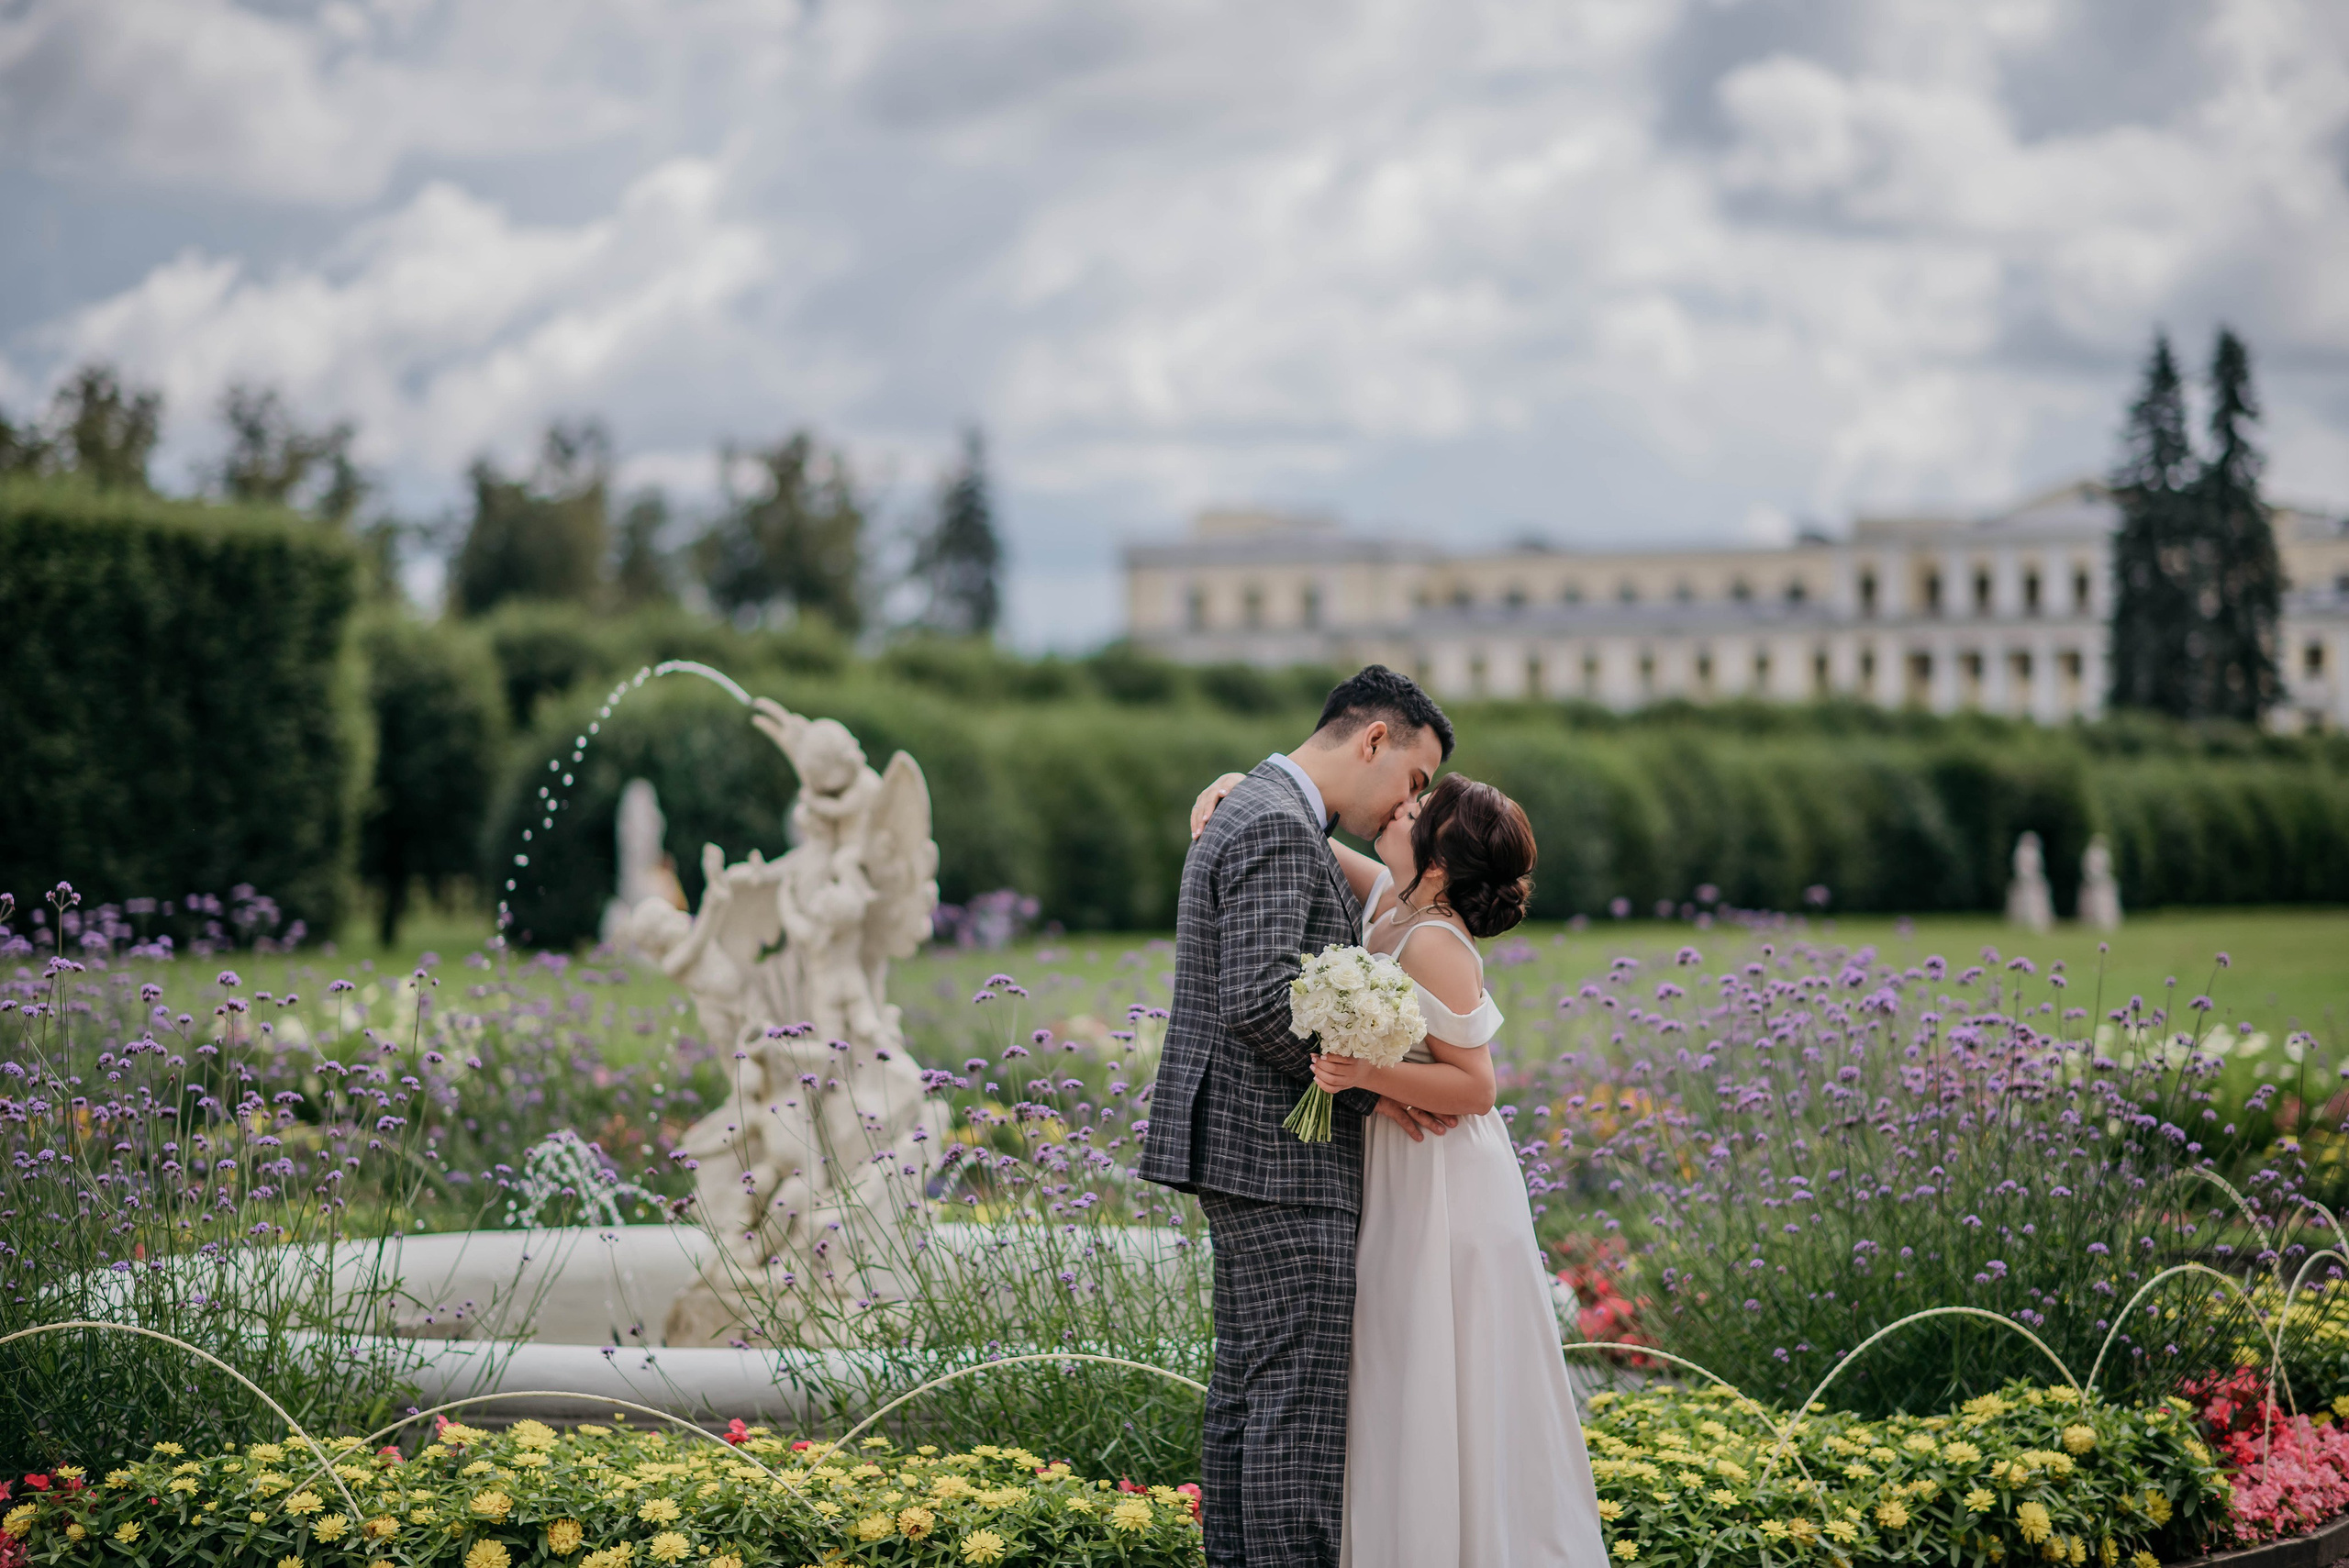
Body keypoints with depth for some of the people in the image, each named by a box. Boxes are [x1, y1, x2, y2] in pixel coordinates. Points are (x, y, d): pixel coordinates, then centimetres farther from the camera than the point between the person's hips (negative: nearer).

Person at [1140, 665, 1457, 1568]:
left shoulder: (1255, 812, 18)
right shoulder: (1277, 828, -16)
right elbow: (1261, 1000, -24)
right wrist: (1370, 1087, -13)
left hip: (1249, 1152, 11)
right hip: (1280, 1154, -11)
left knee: (1246, 1389, 9)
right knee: (1301, 1394, -10)